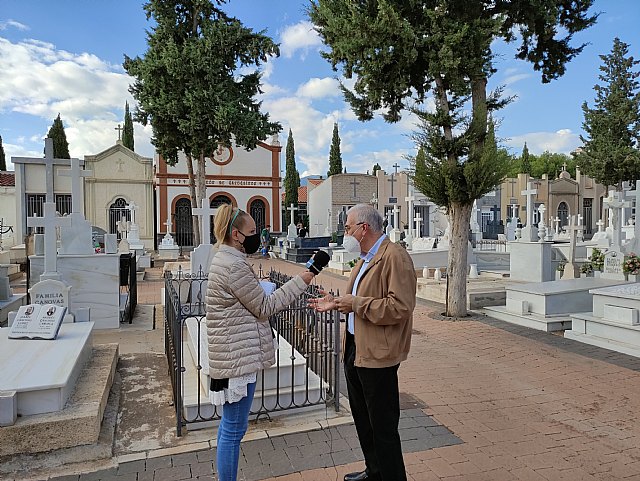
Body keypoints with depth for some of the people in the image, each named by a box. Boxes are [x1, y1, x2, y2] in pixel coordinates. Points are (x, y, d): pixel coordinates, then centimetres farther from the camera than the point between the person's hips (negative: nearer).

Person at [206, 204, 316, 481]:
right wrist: (301, 281, -11)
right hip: (239, 357, -11)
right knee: (234, 429, 3)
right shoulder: (234, 266, -21)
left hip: (233, 355, 11)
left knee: (230, 424, 21)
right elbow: (264, 308, -14)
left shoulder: (224, 259, 12)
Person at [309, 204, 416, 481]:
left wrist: (356, 303, -21)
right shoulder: (365, 258, 15)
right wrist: (336, 304, 7)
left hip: (377, 354, -10)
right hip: (355, 350, 10)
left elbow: (400, 307, -25)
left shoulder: (394, 257, -16)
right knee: (362, 418, 23)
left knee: (383, 426, 4)